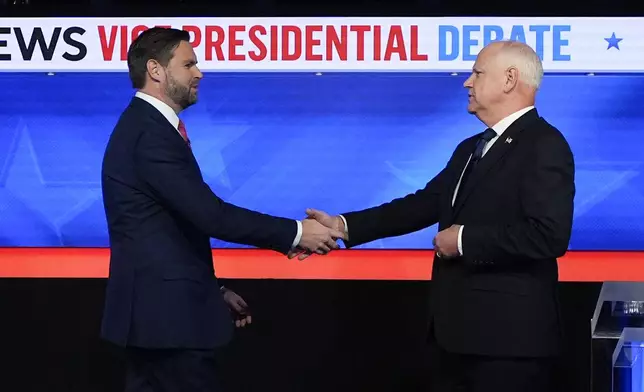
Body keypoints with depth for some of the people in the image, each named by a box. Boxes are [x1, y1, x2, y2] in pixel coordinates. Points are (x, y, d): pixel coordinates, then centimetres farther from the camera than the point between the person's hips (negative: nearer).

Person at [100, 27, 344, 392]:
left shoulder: (146, 126, 15)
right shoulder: (151, 133, -18)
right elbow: (209, 214, -23)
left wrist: (213, 290, 20)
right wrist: (295, 233, -17)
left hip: (156, 305, 10)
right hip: (167, 310, -10)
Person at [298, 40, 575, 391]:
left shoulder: (544, 145, -12)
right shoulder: (471, 148, 17)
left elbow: (549, 235, -23)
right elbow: (424, 204, 14)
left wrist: (464, 240, -16)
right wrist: (343, 226, 6)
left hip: (508, 336, -9)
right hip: (455, 328, 9)